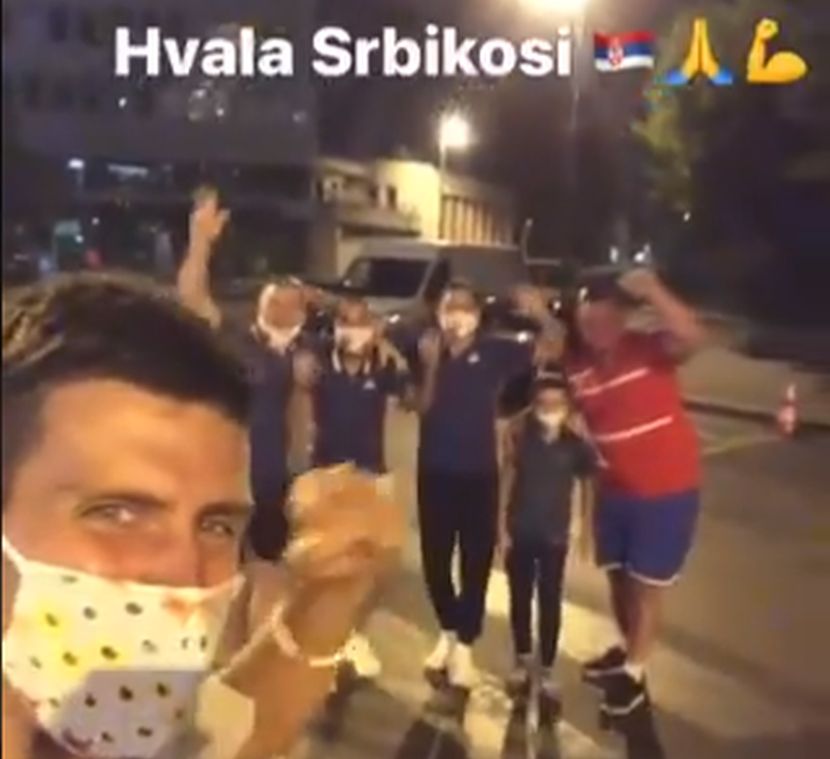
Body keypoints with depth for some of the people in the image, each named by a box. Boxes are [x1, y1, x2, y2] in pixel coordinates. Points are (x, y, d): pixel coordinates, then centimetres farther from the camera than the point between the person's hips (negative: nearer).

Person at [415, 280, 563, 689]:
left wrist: (541, 314, -33)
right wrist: (430, 362, -22)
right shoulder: (428, 350, -3)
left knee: (476, 561, 5)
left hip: (479, 472, -2)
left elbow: (553, 348, -16)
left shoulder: (494, 351, -8)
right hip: (434, 471, 2)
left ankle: (464, 644, 20)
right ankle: (447, 631, 35)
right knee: (435, 557, 13)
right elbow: (423, 406, -10)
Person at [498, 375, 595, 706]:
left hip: (555, 535, -1)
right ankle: (522, 660, 30)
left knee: (550, 603, 4)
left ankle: (547, 669, 17)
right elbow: (507, 484, -3)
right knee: (520, 599, 13)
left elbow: (586, 487, 1)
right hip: (520, 532, 1)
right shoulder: (520, 438, -9)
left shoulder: (576, 445, -10)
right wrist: (502, 529, -3)